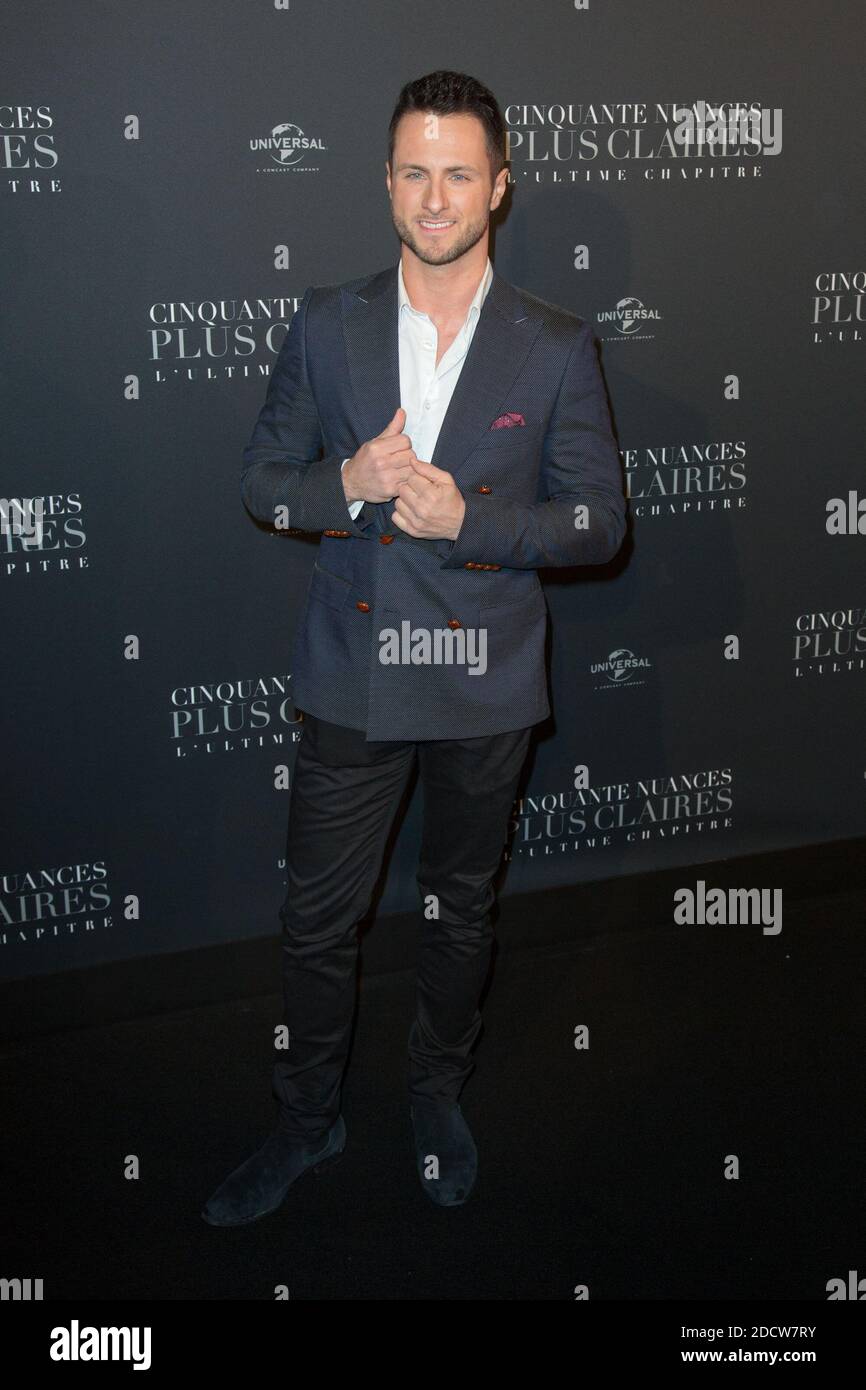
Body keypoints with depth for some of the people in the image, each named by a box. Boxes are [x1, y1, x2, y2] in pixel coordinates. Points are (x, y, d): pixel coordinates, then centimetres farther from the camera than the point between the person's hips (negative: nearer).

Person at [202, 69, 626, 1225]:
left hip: (487, 688, 0)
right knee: (317, 917, 8)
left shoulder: (558, 347, -4)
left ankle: (439, 1096, 41)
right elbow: (263, 481, 5)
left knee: (462, 912, 17)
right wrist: (348, 485, -17)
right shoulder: (326, 325, 1)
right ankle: (309, 1120, 30)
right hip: (353, 682, 1)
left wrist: (468, 518, -19)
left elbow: (601, 520, -4)